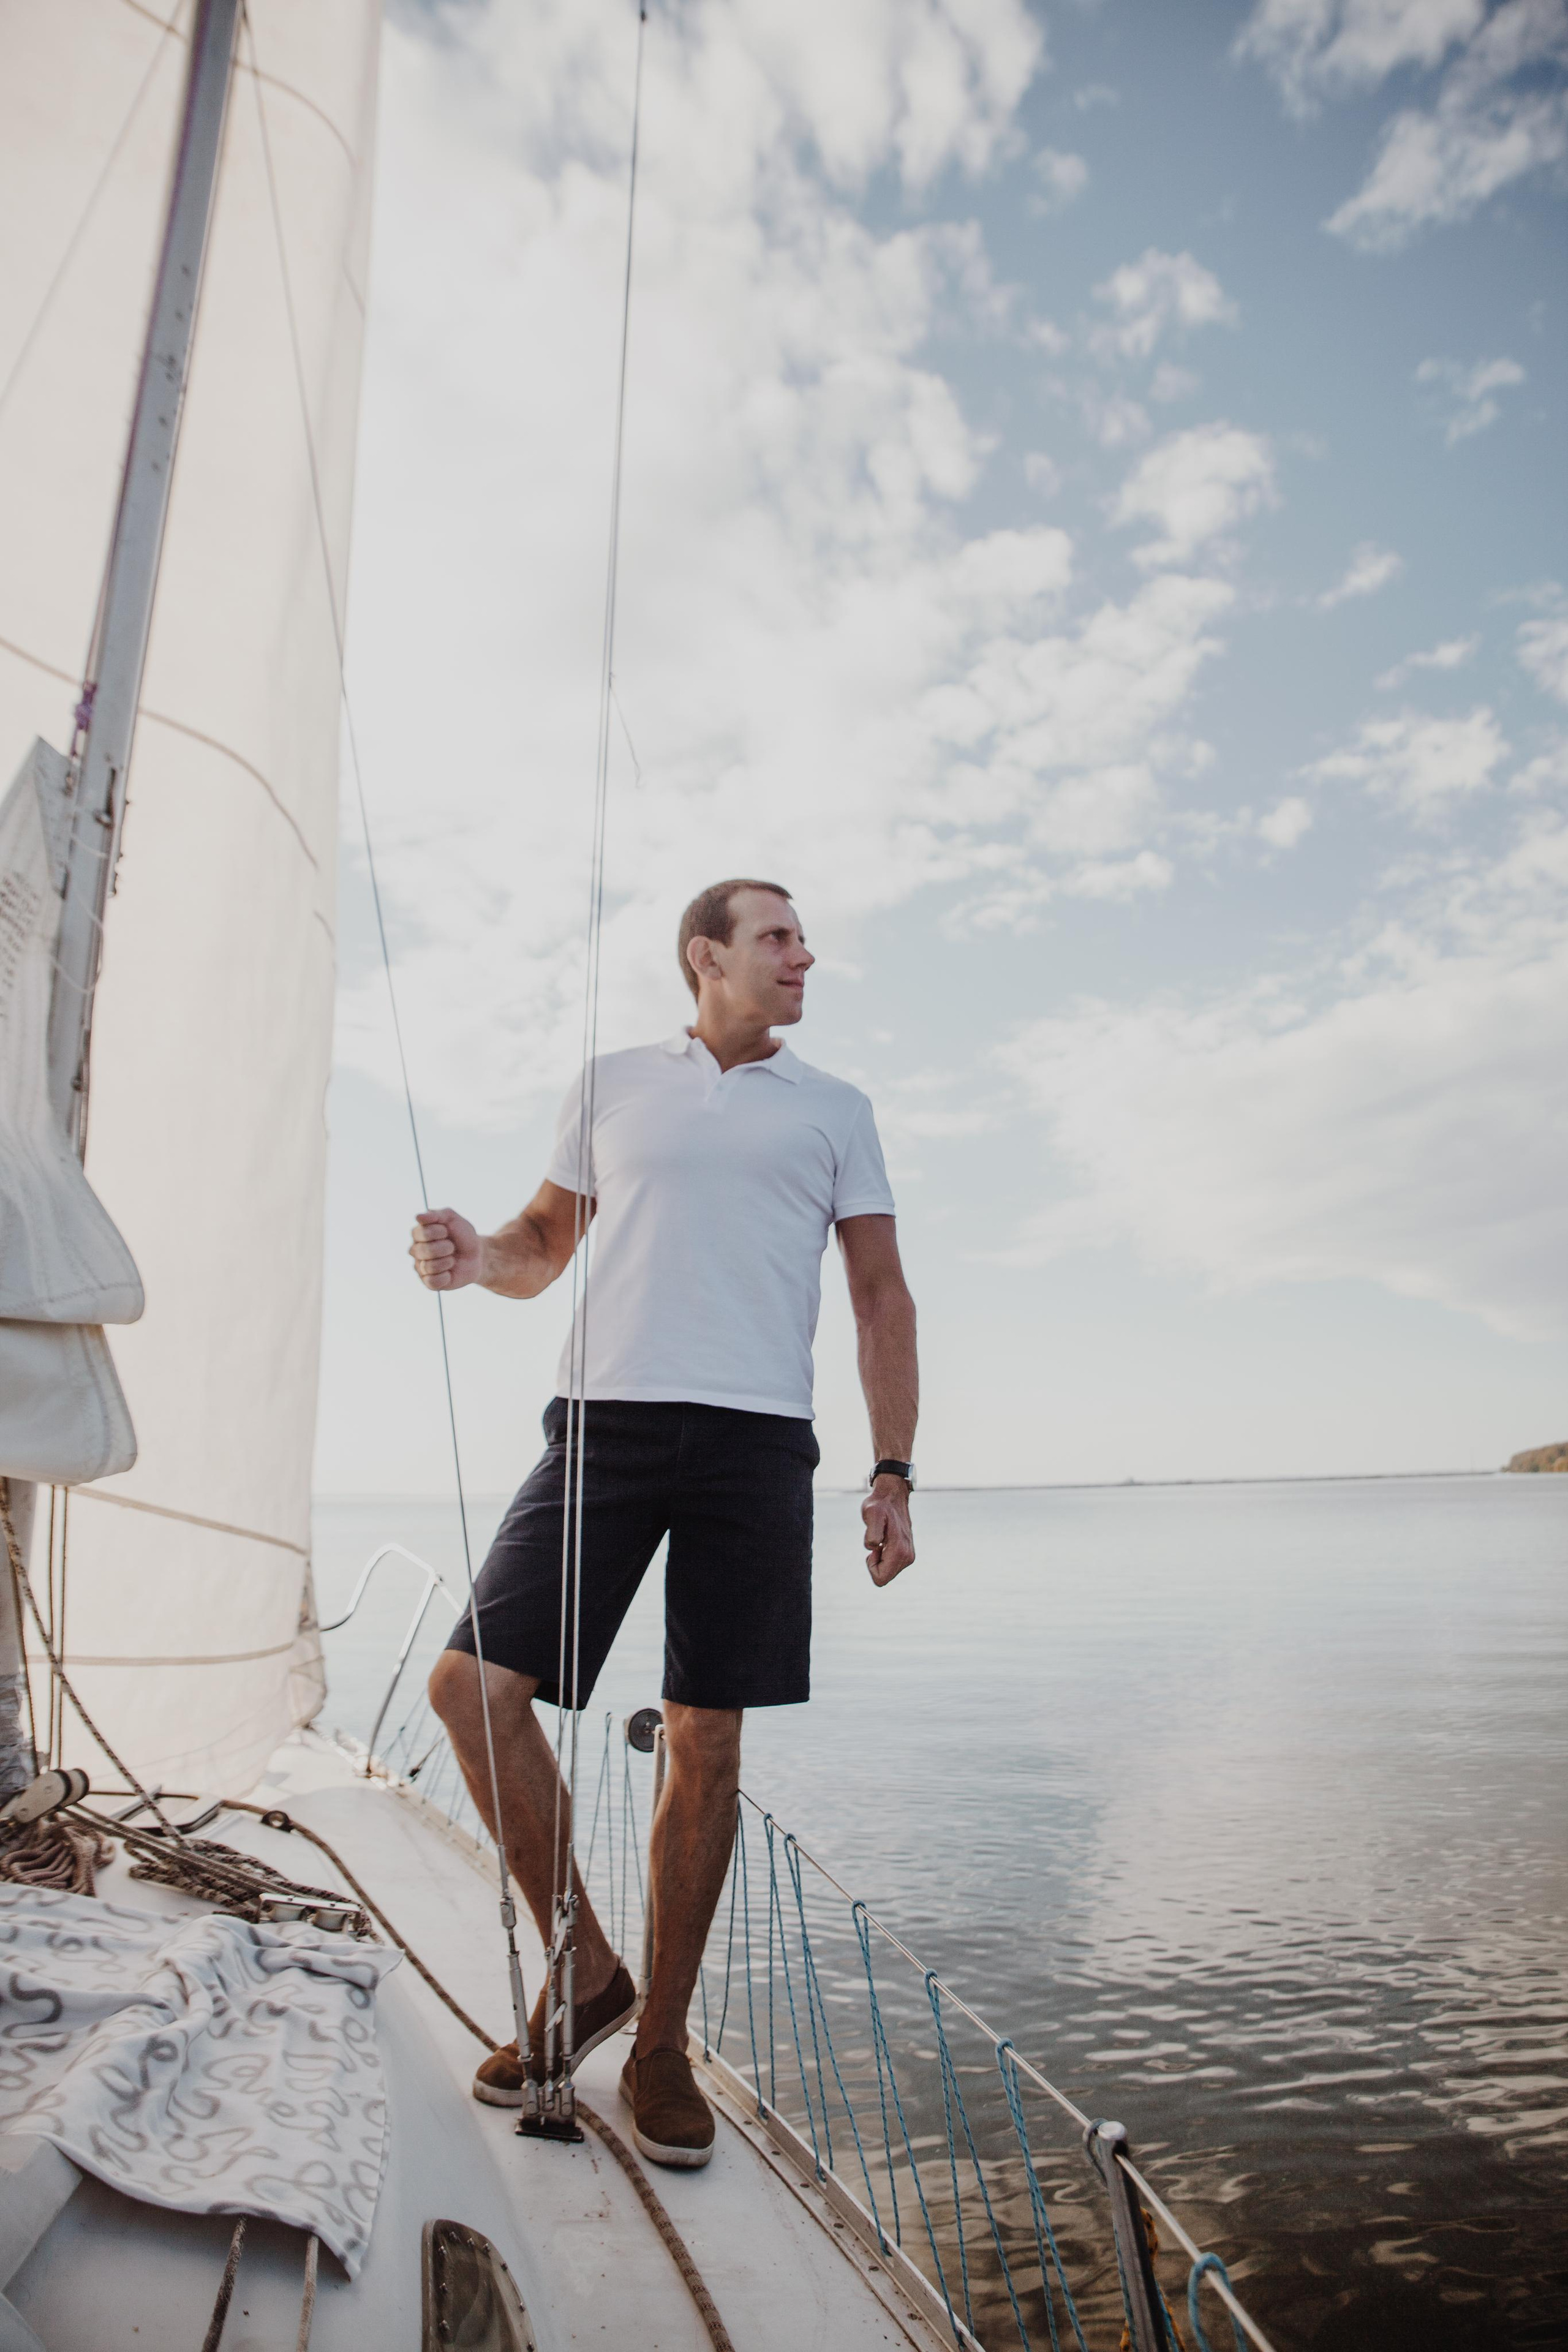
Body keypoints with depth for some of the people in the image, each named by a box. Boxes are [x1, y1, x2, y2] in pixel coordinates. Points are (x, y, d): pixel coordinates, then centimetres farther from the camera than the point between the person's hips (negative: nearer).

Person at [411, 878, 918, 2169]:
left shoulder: (835, 1109, 15)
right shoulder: (611, 1083, 17)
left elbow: (884, 1297, 11)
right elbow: (545, 1245, 20)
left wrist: (893, 1473, 2)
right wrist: (471, 1253, -4)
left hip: (756, 1434, -1)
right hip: (605, 1418, 1)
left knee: (705, 1741, 2)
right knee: (472, 1683, -9)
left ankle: (662, 2045, 21)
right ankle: (588, 1969, 13)